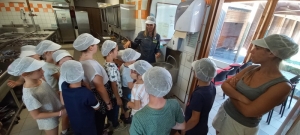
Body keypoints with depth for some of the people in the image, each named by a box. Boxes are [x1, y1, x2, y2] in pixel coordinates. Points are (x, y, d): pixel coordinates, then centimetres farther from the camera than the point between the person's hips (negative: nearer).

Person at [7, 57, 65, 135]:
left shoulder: (39, 79, -15)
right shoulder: (29, 95, -34)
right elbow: (36, 115, -22)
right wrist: (59, 113, -23)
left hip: (54, 109, 6)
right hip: (49, 120, -6)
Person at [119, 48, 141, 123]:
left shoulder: (123, 65, -9)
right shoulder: (128, 71, -35)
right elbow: (130, 86, -29)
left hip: (123, 87, 8)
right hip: (127, 90, -8)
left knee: (125, 103, 29)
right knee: (128, 105, 18)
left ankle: (124, 114, 53)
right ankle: (127, 118, 43)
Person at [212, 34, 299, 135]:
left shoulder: (282, 86, -22)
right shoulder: (251, 69, -5)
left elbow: (248, 111, -26)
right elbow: (224, 85, -8)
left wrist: (231, 93, -12)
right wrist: (241, 97, -25)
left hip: (241, 127, -5)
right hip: (224, 112, 5)